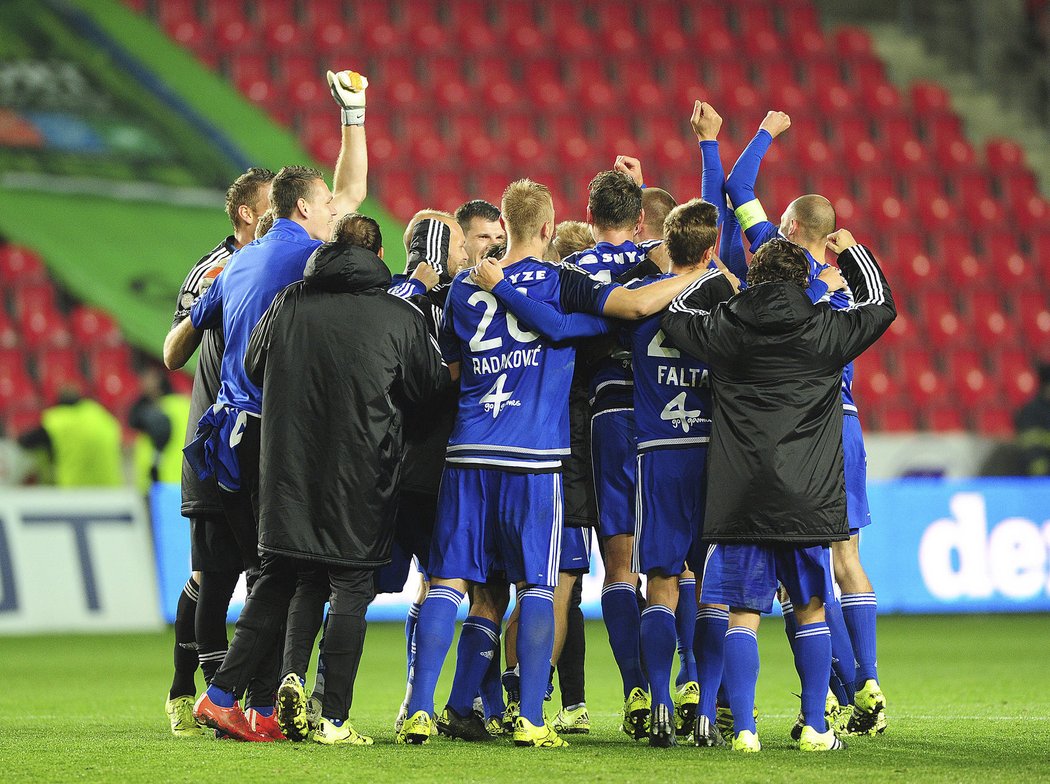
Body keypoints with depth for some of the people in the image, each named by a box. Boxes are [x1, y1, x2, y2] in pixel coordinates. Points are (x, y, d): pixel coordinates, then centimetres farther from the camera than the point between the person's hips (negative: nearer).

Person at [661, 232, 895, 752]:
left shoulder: (722, 329, 0)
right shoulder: (824, 330, 1)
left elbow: (671, 312, 19)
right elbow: (880, 304, 20)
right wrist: (852, 252, 34)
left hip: (740, 502, 0)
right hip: (808, 501, 0)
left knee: (742, 616, 3)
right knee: (810, 611, 12)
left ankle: (743, 729, -3)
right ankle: (814, 729, 11)